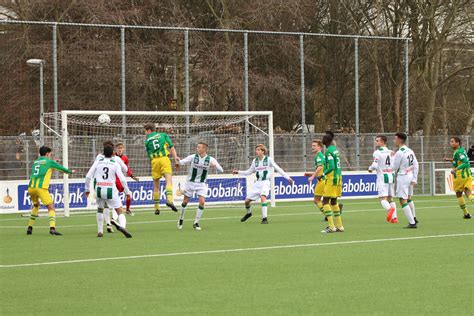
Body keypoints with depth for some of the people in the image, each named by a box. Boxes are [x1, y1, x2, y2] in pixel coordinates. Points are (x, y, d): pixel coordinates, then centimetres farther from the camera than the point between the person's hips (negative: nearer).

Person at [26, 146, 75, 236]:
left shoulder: (35, 162, 21)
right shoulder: (49, 162, 6)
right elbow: (61, 168, 18)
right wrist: (70, 171, 36)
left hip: (31, 187, 6)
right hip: (41, 188, -6)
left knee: (36, 205, 29)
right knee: (51, 208, -3)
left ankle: (30, 228, 26)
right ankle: (52, 228, -22)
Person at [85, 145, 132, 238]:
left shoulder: (98, 162, 7)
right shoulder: (115, 163, 2)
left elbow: (88, 176, 4)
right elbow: (122, 179, -3)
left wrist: (87, 189, 15)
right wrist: (127, 192, 5)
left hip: (99, 189, 2)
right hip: (111, 190, -2)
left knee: (100, 209, 28)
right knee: (120, 212, 1)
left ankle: (100, 231, 26)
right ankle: (122, 226, -29)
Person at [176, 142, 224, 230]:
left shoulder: (210, 159, -9)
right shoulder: (193, 157, -9)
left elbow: (221, 170, -10)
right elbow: (181, 162, -11)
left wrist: (215, 165, -32)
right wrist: (177, 161, -35)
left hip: (202, 184, 0)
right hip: (190, 182, 0)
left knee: (202, 201, -15)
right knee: (185, 201, 7)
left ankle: (196, 223, -3)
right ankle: (181, 219, 31)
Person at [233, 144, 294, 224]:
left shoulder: (269, 159, -3)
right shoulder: (255, 161, 10)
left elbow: (278, 169, -1)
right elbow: (249, 172, 22)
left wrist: (288, 178, -5)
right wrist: (238, 172, 12)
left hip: (265, 182, -5)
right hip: (257, 183, 5)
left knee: (263, 197, -32)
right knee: (247, 200, 4)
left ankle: (265, 218, -28)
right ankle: (248, 213, 36)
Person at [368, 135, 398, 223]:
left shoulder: (377, 152, -8)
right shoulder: (391, 152, 10)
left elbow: (375, 165, -16)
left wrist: (370, 168, 3)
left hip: (382, 177, -6)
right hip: (391, 176, 6)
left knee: (383, 199, -10)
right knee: (390, 198, 15)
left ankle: (390, 209, -38)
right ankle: (394, 217, 6)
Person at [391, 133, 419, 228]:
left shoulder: (399, 153, -19)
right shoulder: (410, 151, 5)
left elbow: (394, 168, -13)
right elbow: (416, 165, 8)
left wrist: (392, 158, 4)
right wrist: (414, 179, 12)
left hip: (402, 177, -9)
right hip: (410, 176, 9)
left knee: (403, 201, -3)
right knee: (409, 198, 28)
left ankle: (412, 223, -5)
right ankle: (413, 218, 42)